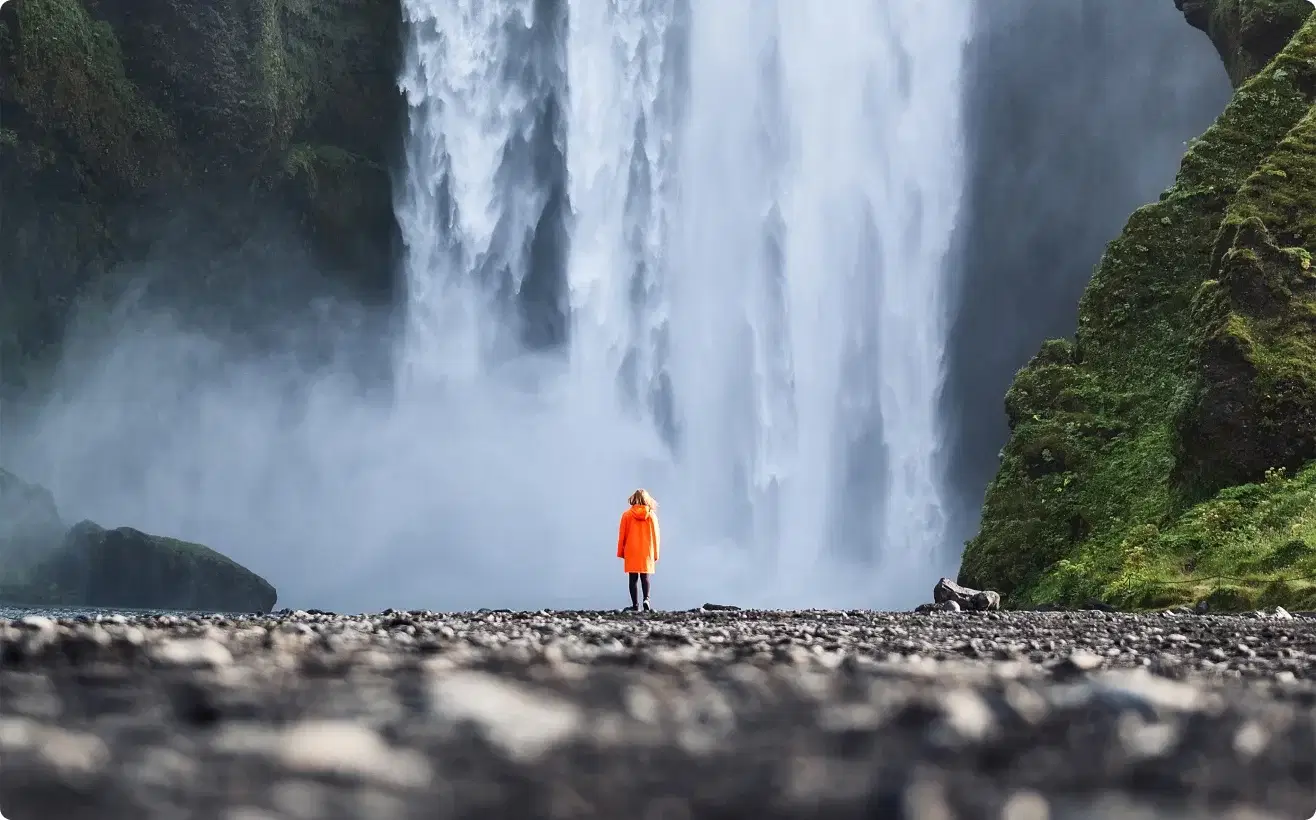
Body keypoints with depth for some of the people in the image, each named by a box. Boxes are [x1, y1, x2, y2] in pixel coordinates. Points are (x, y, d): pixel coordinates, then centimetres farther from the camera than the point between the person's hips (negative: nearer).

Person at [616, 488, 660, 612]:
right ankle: (646, 598, -14)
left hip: (631, 552, -1)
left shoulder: (627, 515, -4)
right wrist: (655, 554, 11)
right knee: (645, 577, 9)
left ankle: (635, 604, 1)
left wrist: (621, 552, 10)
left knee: (633, 578, 6)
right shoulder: (652, 515, -2)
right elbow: (656, 536, 2)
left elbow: (622, 535, 0)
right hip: (647, 552, 1)